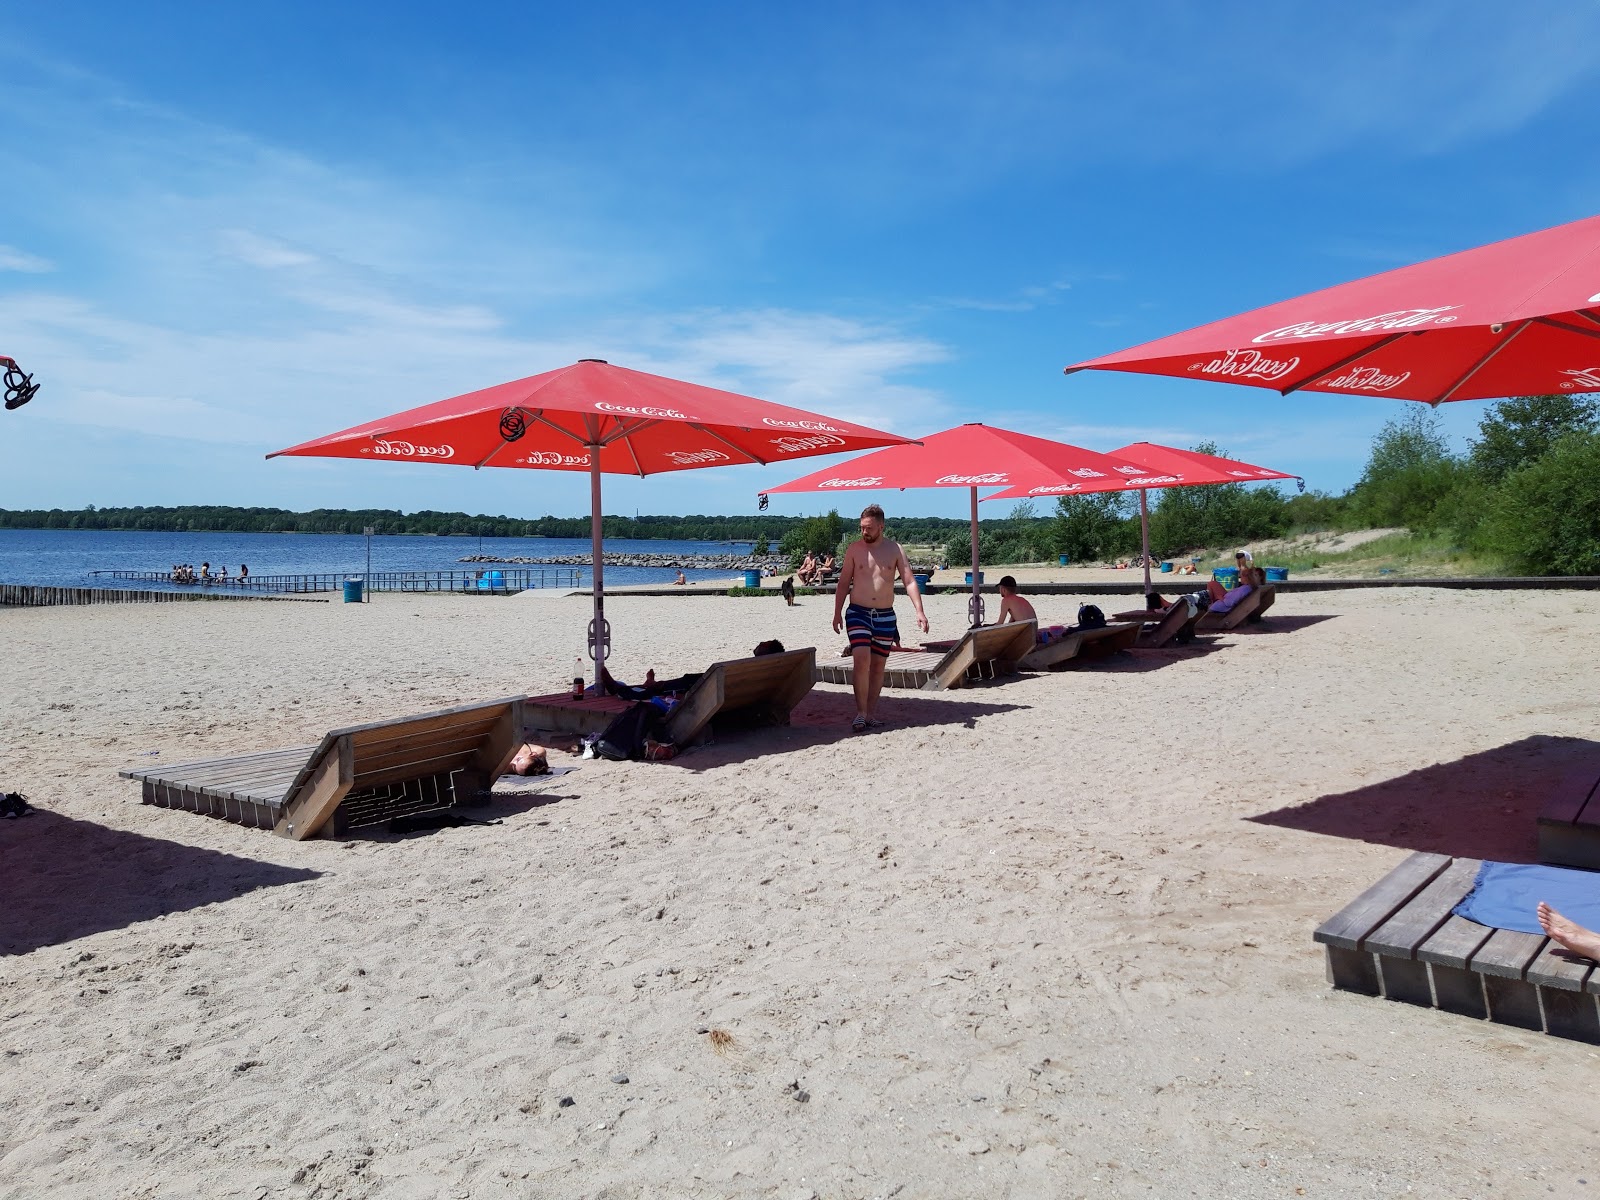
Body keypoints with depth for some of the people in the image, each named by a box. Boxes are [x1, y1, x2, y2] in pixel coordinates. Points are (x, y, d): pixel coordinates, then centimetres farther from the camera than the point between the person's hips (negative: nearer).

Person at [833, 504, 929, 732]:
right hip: (858, 612, -2)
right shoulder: (854, 549, 1)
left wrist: (919, 611, -13)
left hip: (885, 615, 2)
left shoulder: (895, 550, 1)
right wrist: (837, 613, 1)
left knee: (878, 665, 8)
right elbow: (843, 583, 7)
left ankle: (871, 713, 18)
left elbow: (909, 581, -2)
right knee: (862, 660, -16)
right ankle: (860, 713, -8)